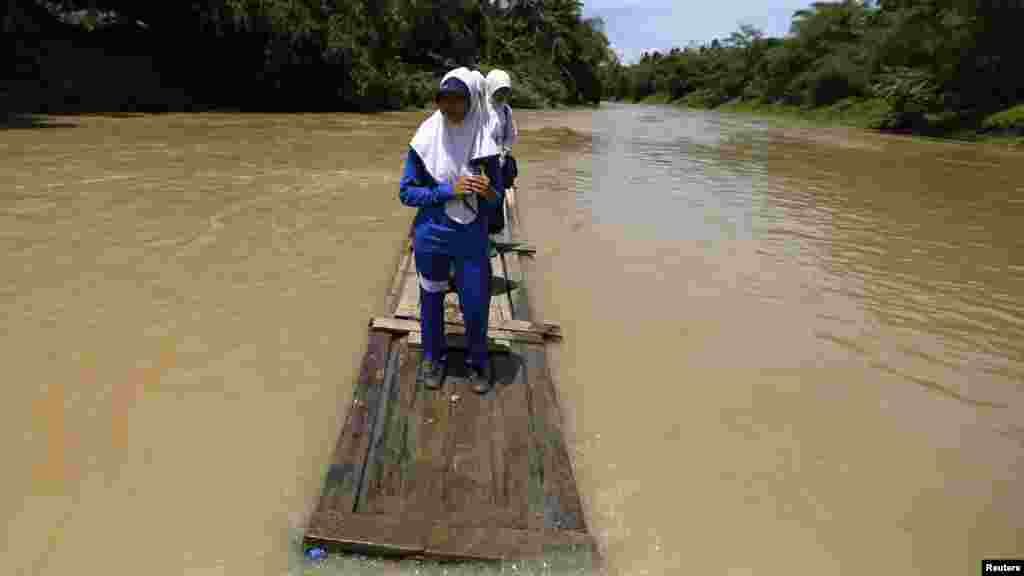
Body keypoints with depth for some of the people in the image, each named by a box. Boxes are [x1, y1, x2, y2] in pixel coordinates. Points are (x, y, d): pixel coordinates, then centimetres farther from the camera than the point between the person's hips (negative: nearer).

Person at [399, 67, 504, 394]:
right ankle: (433, 358, 37)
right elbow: (406, 192, -6)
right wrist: (448, 190, -19)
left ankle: (477, 361, 32)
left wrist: (489, 193, -24)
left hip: (472, 240, 0)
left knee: (476, 306, 6)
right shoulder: (425, 140, -9)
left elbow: (498, 198, 0)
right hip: (431, 238, 0)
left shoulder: (485, 143, -7)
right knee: (431, 299, 14)